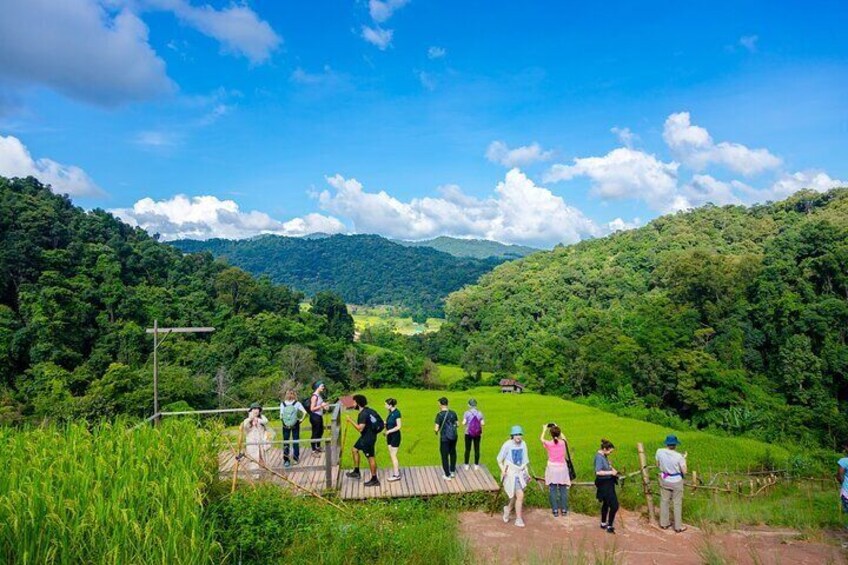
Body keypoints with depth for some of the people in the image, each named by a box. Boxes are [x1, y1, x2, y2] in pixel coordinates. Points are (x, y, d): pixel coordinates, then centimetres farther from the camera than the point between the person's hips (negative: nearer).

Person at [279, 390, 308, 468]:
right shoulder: (297, 403, -10)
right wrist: (300, 420, -6)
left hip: (285, 425, 0)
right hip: (295, 425, 0)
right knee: (296, 441, 10)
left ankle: (286, 460, 14)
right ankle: (296, 458, 17)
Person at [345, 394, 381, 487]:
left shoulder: (363, 414, -25)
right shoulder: (367, 410, 4)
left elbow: (360, 428, -32)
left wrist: (351, 421, -24)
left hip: (368, 438, -10)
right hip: (365, 436, 10)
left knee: (370, 457, 0)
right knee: (355, 449, 19)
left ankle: (374, 480, 10)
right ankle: (356, 472, 28)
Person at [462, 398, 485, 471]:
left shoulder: (467, 413, -10)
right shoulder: (479, 413, -3)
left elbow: (464, 423, -15)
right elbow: (483, 423, -7)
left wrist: (463, 424, 7)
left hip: (468, 433, -1)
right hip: (477, 434, 1)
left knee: (467, 449, 8)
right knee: (477, 449, 10)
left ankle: (466, 465, 14)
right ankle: (476, 465, 16)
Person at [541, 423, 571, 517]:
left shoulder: (549, 443, -10)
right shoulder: (562, 443, -6)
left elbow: (541, 439, 13)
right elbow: (563, 437, 19)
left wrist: (544, 429, 25)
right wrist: (558, 429, 26)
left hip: (552, 468, -1)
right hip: (562, 468, 2)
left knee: (552, 490, 4)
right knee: (563, 489, 8)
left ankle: (555, 510, 6)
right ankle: (564, 510, 12)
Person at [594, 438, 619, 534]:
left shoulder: (604, 455, 5)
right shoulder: (599, 457, -23)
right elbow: (598, 472, -31)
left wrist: (612, 468, 6)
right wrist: (611, 472, -26)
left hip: (608, 482, 10)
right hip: (604, 484, -10)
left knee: (606, 503, 21)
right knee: (614, 505, -8)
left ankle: (603, 524, 36)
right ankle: (610, 527, 3)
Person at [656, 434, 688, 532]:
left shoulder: (659, 452, -14)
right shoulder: (679, 456, -24)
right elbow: (684, 471, -14)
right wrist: (684, 459, -3)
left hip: (664, 480, 3)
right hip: (676, 482, -3)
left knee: (664, 501, 18)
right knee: (677, 504, 12)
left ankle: (664, 523, 30)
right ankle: (678, 526, 24)